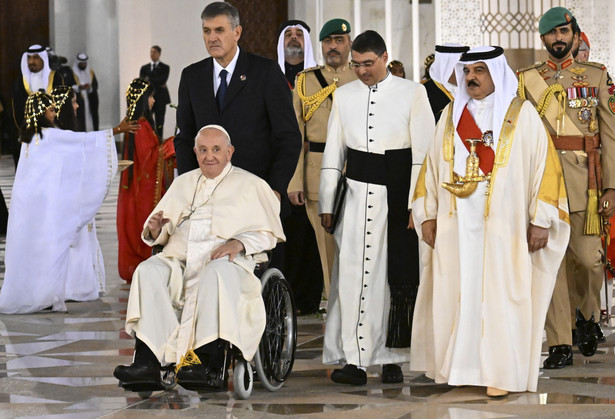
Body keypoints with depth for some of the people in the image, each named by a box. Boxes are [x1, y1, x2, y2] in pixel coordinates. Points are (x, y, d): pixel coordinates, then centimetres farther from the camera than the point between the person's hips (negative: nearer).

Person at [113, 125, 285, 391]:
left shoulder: (250, 185, 15)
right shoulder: (183, 183, 27)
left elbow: (268, 234, 7)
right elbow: (157, 235, 25)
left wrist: (238, 243, -12)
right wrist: (155, 229, -1)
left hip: (227, 259, -4)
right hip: (180, 257, 4)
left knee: (217, 274, -39)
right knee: (148, 271, -29)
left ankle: (210, 366, -47)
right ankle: (146, 362, -38)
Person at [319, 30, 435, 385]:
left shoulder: (412, 93, 1)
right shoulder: (344, 96, 10)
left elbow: (423, 152, -1)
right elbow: (334, 152, 12)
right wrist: (327, 204, 8)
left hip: (397, 192, -2)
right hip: (356, 192, 2)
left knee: (399, 274, 1)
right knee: (353, 272, -6)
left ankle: (392, 358, 9)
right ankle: (355, 360, -6)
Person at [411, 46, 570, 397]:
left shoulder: (521, 115, 0)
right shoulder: (452, 115, 12)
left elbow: (544, 164, -3)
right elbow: (433, 167, 14)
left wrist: (540, 220, -8)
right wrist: (427, 216, 8)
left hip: (503, 222, -4)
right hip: (457, 223, 4)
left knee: (500, 293, -3)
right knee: (459, 291, 4)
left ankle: (501, 372, 3)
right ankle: (461, 365, 14)